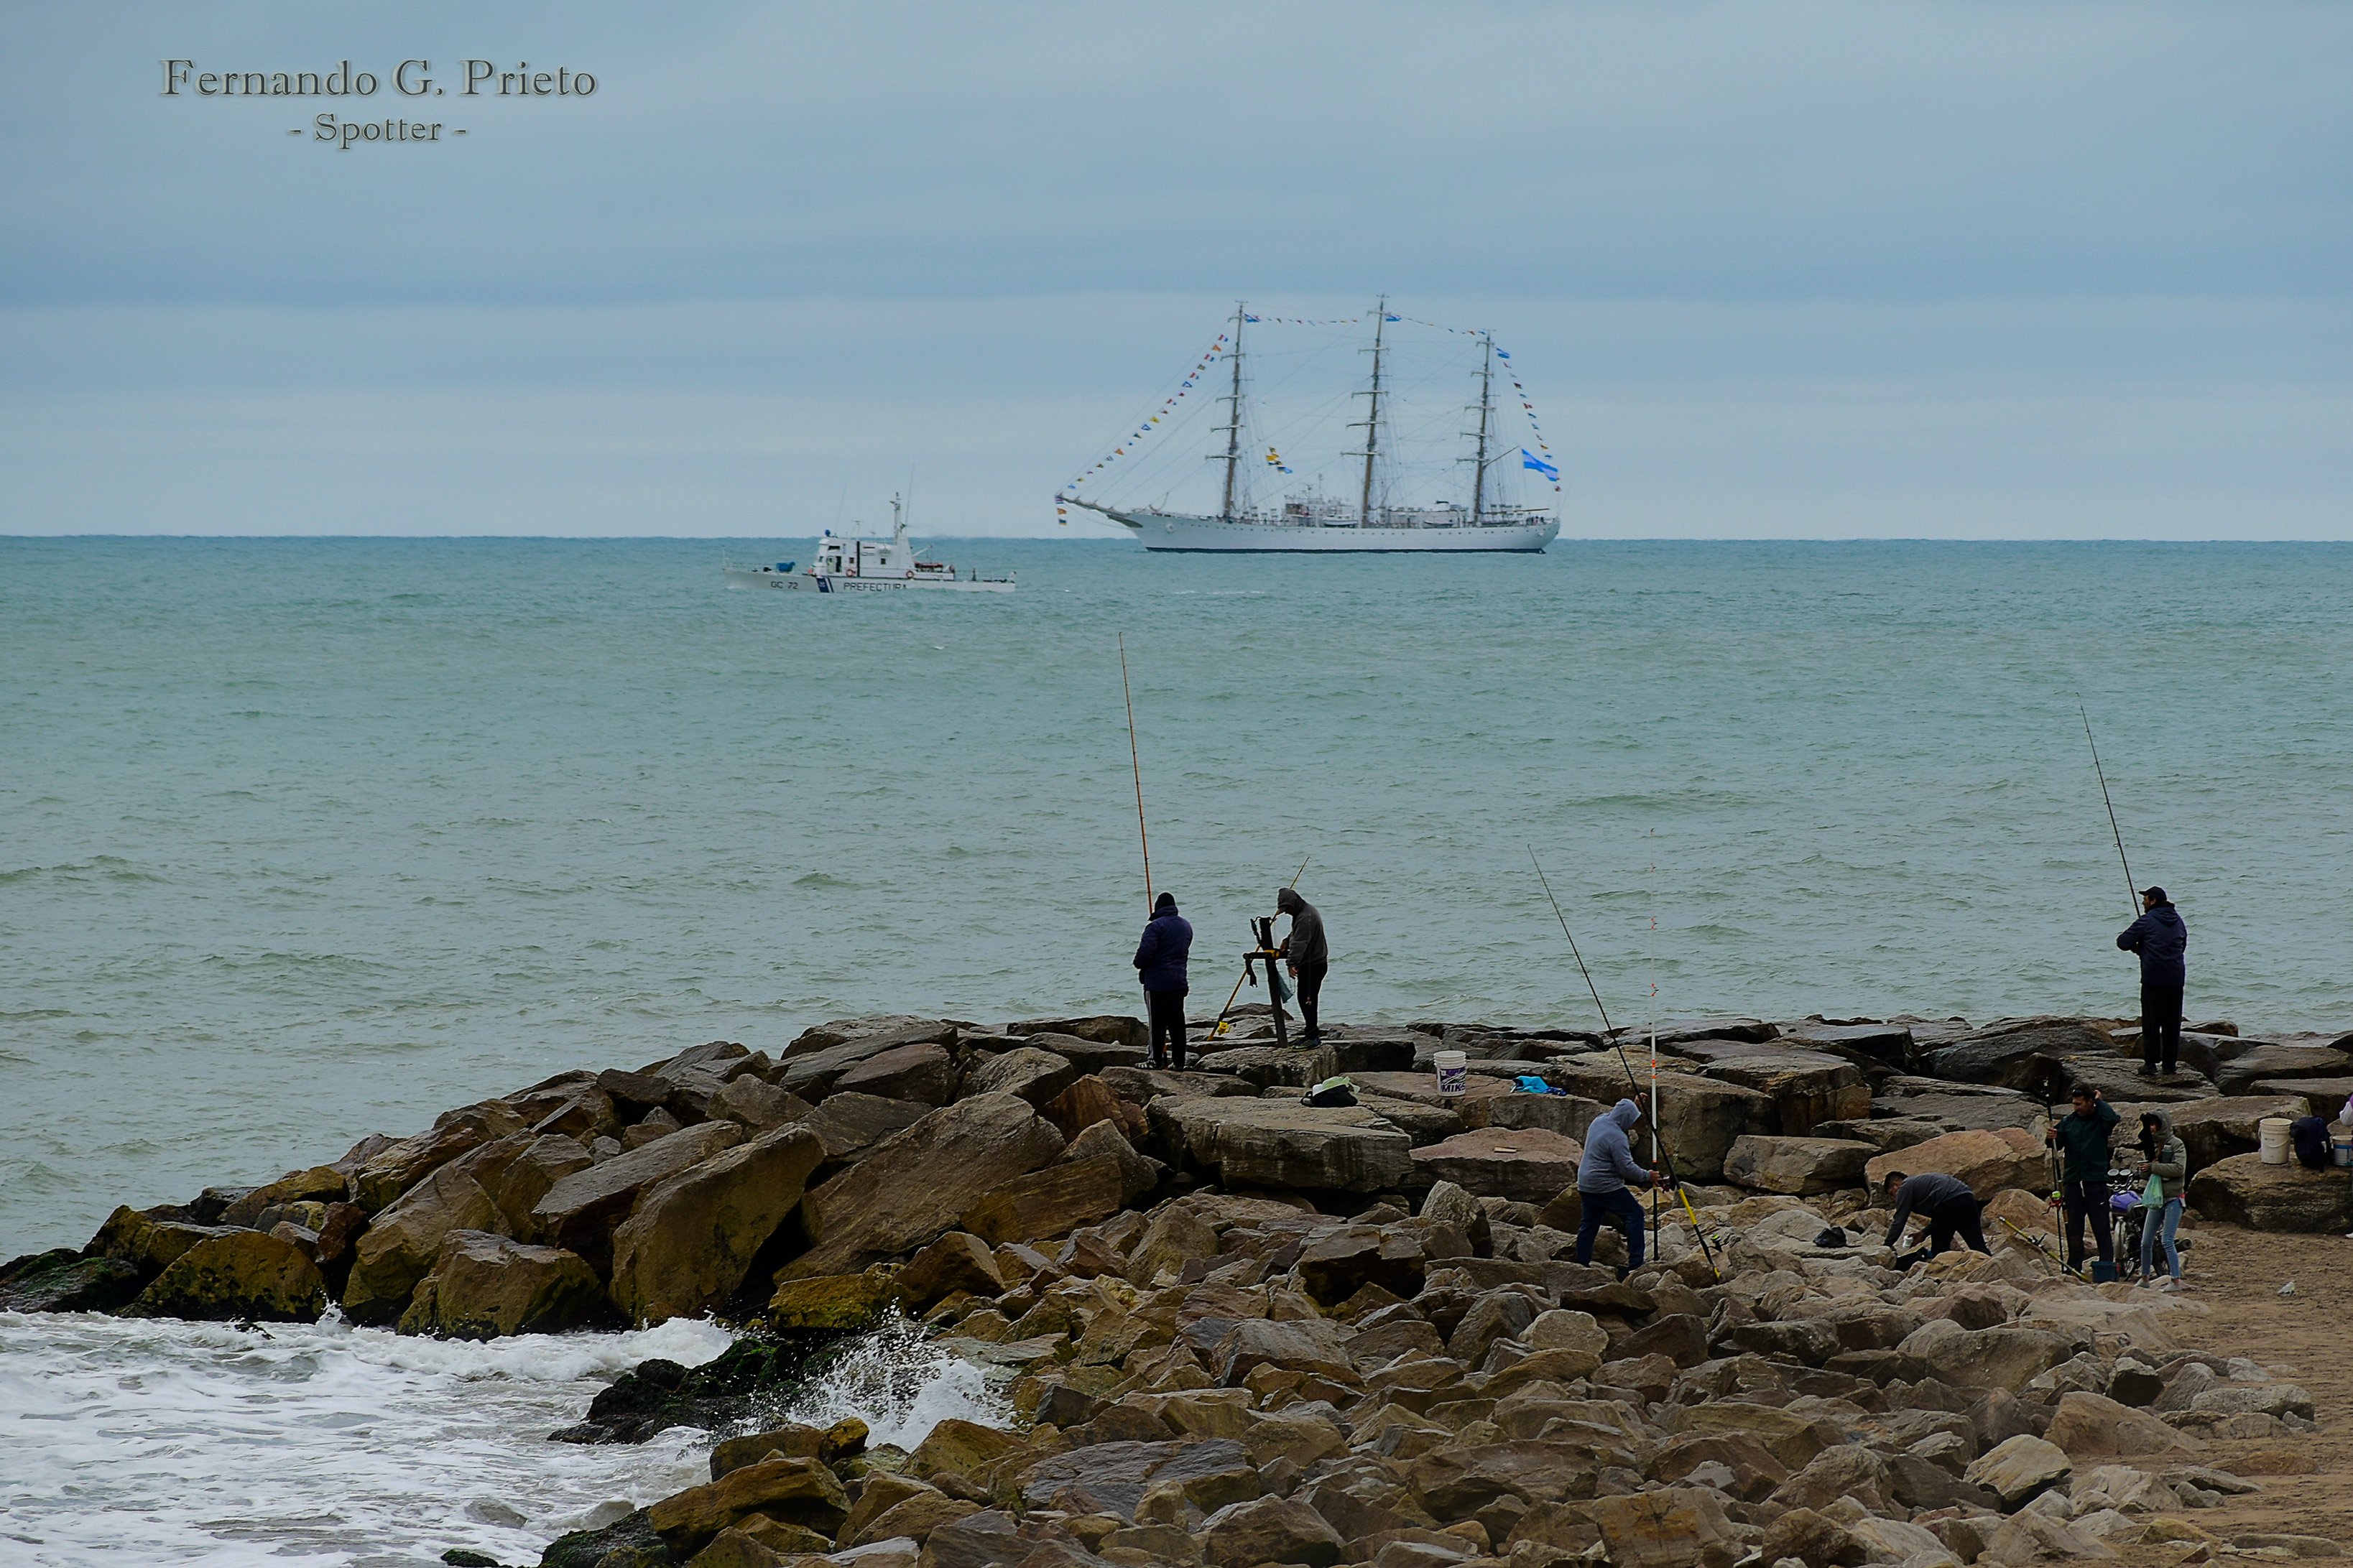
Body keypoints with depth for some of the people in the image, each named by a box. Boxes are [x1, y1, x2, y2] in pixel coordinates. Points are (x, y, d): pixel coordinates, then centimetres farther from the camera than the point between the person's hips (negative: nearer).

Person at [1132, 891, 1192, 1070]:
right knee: (1177, 1022, 9)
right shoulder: (1186, 926, 11)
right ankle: (1178, 1061, 10)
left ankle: (1156, 1060, -1)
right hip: (1179, 982, 6)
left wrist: (1140, 965, 0)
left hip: (1157, 983, -6)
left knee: (1157, 1022, -2)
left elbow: (1145, 953, -20)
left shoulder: (1156, 926, -14)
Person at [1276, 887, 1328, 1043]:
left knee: (1308, 1000, -10)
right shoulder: (1301, 912, 13)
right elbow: (1296, 935, 29)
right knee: (1304, 999, 15)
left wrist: (1292, 964, -40)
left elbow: (1299, 943, -33)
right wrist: (1286, 942, 10)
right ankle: (1310, 1034, 23)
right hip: (1309, 964, 11)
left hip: (1313, 965, -11)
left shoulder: (1306, 917, -22)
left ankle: (1313, 1036, -9)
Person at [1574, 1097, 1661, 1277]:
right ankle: (1635, 1264, -6)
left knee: (1588, 1224, 14)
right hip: (1607, 1187, -9)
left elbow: (1614, 1114, 30)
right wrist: (1647, 1177, -8)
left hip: (1586, 1185, 9)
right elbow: (1627, 1168, -21)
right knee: (1634, 1214, -3)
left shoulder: (1600, 1121, 6)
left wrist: (1636, 1105, 30)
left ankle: (1581, 1264, 15)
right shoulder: (1617, 1138, -21)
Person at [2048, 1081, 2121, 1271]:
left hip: (2096, 1182, -4)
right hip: (2072, 1182, 4)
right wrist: (2051, 1139, -12)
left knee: (2102, 1228, -4)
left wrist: (2099, 1101, -10)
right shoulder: (2068, 1121, 10)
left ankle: (2107, 1265, -1)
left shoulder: (2100, 1120, -2)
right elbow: (2057, 1145, 11)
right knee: (2073, 1229, 8)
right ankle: (2074, 1267, 15)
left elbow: (2112, 1118, -24)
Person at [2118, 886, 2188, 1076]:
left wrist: (2138, 947, 17)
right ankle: (2171, 1063, 12)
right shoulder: (2178, 921, 12)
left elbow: (2123, 943, -6)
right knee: (2172, 1022, 10)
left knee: (2151, 1022, -2)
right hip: (2176, 979, 5)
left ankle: (2150, 1063, -5)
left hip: (2153, 979, -5)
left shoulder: (2147, 922, -7)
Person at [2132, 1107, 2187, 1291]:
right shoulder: (2153, 1146, 15)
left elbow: (2179, 1168, -18)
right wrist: (2141, 1171, -8)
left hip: (2173, 1199, -7)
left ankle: (2176, 1280, -12)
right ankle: (2145, 1278, 21)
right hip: (2156, 1198, 7)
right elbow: (2146, 1173, 16)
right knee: (2146, 1242, 8)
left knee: (2167, 1241, -14)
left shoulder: (2176, 1145, -6)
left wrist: (2152, 1167, -17)